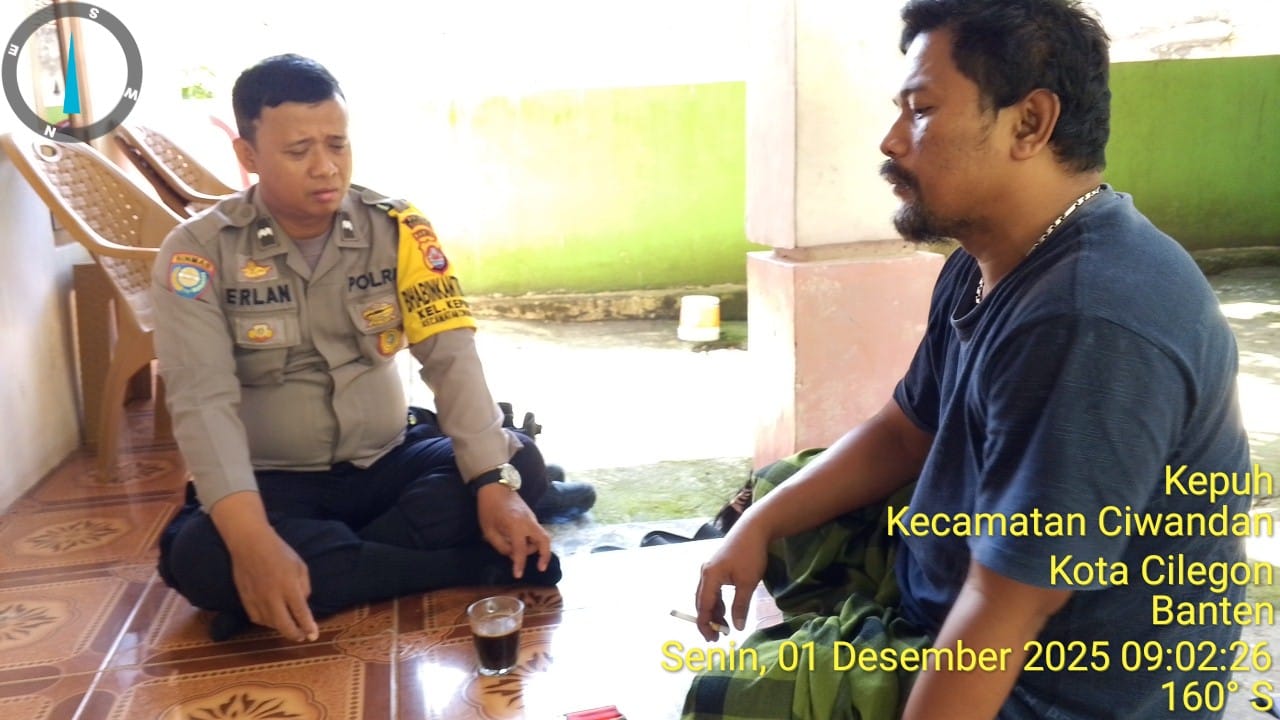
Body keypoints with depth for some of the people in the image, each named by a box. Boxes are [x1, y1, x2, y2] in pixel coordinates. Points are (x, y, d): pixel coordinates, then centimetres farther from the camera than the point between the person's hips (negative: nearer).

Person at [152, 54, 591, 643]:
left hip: (387, 462, 2)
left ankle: (322, 568, -19)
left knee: (521, 464, -21)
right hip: (272, 482, -2)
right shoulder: (199, 251, -12)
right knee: (199, 556, -33)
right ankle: (478, 565, -26)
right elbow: (202, 401, -22)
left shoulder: (396, 228, -6)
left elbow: (451, 355, -14)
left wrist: (495, 483, -29)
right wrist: (254, 541, -38)